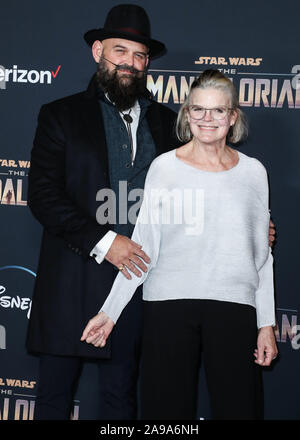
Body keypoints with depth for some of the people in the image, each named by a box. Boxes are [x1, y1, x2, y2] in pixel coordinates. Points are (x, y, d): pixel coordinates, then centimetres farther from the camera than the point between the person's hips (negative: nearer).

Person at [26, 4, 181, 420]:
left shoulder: (167, 123, 12)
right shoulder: (60, 116, 4)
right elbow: (42, 195, -6)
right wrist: (103, 241, -15)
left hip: (135, 277, 2)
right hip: (73, 282, -2)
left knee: (120, 395, 11)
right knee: (54, 394, 6)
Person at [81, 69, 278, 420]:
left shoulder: (253, 172, 9)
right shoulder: (165, 167, 4)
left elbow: (262, 255, 12)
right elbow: (143, 247, 5)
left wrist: (267, 324, 9)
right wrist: (109, 312, 0)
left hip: (234, 306, 1)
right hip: (170, 303, -1)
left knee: (239, 408, 0)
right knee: (167, 408, 2)